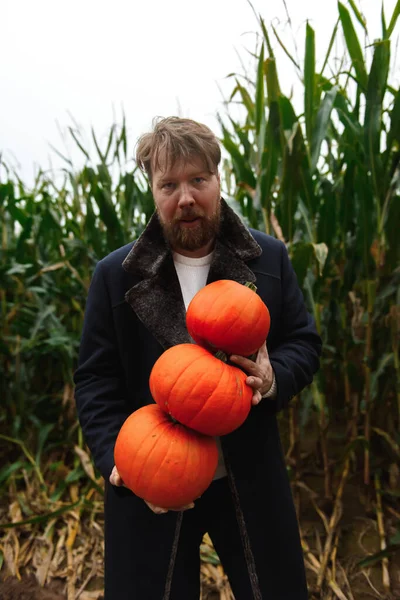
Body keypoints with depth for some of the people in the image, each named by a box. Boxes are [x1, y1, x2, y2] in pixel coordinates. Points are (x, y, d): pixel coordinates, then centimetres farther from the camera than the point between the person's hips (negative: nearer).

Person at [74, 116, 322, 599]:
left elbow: (304, 342, 4)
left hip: (251, 479, 2)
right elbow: (95, 379, -3)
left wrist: (273, 377, -18)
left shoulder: (268, 258, -2)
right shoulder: (115, 274, -5)